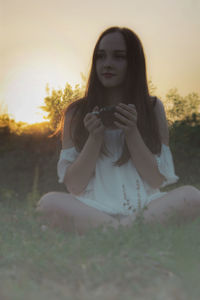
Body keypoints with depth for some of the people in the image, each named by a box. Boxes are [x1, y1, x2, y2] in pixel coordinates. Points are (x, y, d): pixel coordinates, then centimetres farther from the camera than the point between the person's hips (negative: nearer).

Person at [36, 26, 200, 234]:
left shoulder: (153, 108, 8)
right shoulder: (76, 112, 7)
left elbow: (158, 180, 3)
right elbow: (73, 186, 3)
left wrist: (132, 133, -10)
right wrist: (94, 139, -11)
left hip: (143, 207, 0)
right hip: (92, 209, 0)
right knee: (49, 202, -32)